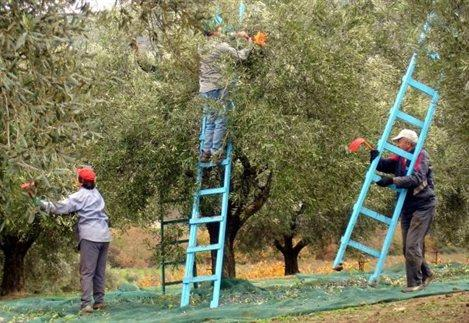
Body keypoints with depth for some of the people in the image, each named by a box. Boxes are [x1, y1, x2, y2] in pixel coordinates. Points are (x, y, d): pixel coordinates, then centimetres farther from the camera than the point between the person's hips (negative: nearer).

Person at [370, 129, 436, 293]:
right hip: (407, 208, 8)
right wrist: (373, 153, -14)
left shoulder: (421, 155, -12)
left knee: (412, 246, -13)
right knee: (408, 248, 12)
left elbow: (417, 178, -25)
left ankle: (416, 282, -5)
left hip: (422, 207, -8)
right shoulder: (400, 159, 10)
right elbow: (381, 165, 5)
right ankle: (426, 273, 28)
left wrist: (393, 180, -29)